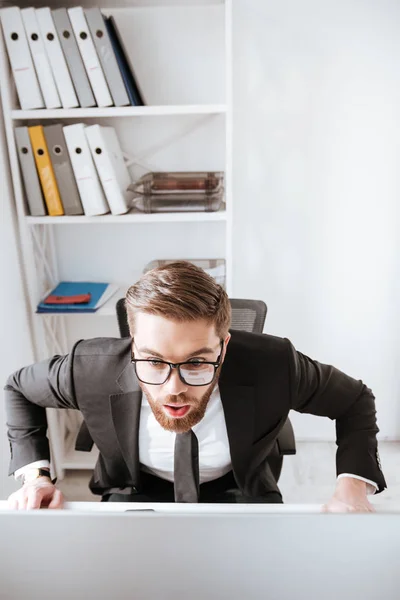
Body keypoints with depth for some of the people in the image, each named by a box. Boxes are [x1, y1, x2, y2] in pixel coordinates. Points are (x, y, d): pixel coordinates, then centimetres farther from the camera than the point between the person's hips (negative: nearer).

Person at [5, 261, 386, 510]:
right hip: (135, 493, 0)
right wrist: (34, 474, -15)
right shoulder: (90, 370, -27)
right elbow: (19, 388, -4)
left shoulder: (274, 366, -29)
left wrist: (352, 487, -24)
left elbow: (355, 402, -10)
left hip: (240, 492, 1)